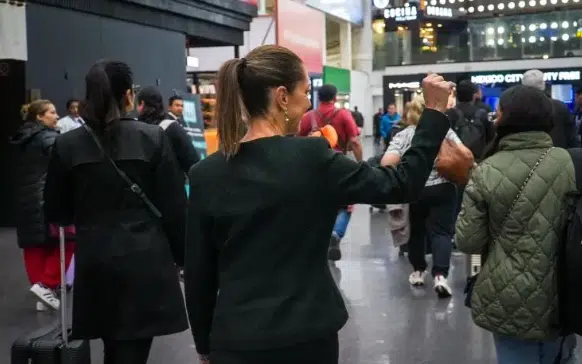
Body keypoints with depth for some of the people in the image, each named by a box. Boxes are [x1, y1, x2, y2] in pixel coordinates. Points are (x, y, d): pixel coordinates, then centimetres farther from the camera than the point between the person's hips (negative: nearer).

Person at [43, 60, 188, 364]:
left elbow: (55, 214, 8)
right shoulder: (153, 138, -5)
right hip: (145, 258, -3)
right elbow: (174, 208, -5)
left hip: (94, 261, 3)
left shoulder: (67, 144, 0)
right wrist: (183, 257, 7)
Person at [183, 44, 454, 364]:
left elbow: (197, 273, -1)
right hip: (306, 335, -1)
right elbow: (400, 185, -6)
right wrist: (435, 111, 0)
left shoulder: (205, 174, -6)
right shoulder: (312, 159, -14)